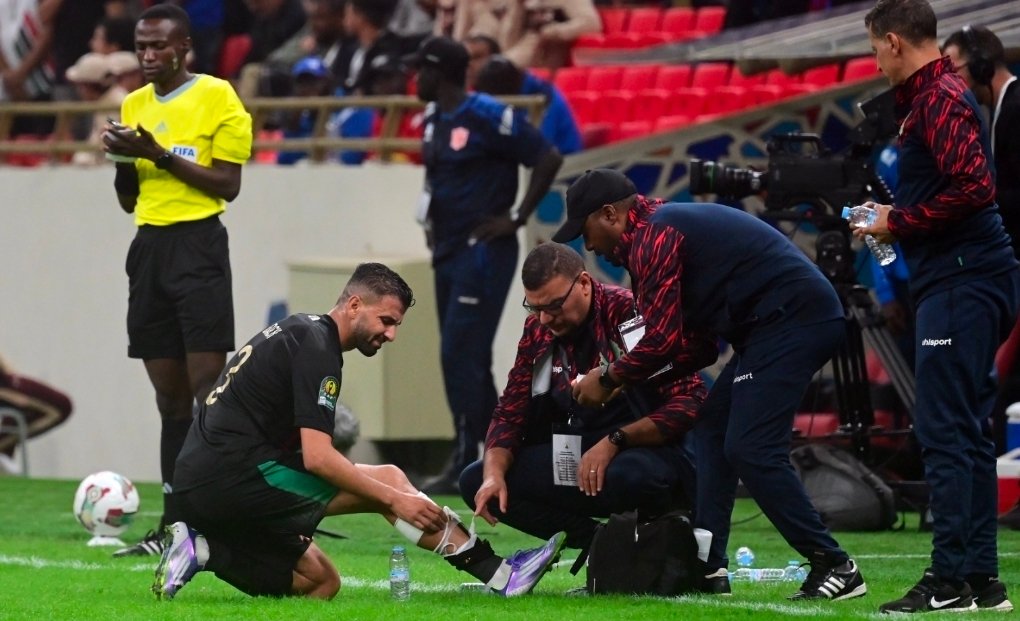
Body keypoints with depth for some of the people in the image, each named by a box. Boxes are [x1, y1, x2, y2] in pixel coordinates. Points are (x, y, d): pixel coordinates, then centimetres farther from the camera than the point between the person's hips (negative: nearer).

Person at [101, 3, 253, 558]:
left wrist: (162, 157, -16)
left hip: (197, 242, -7)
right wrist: (122, 160, 1)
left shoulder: (216, 98, -4)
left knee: (206, 389, -12)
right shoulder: (134, 106, 16)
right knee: (169, 395, 7)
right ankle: (173, 523, 8)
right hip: (149, 245, 7)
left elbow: (227, 184, -10)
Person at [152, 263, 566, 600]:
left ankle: (204, 549, 2)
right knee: (388, 478, -7)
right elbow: (317, 457, -19)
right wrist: (396, 499, -14)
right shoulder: (317, 347, -11)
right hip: (236, 476, -9)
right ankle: (497, 573, -8)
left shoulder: (296, 332, 20)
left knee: (321, 584, 14)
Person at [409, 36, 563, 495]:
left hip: (483, 251, -9)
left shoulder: (488, 117, -15)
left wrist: (517, 219, -14)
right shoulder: (434, 120, 11)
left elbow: (549, 160, -16)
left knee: (461, 354, -12)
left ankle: (466, 465, -9)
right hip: (448, 251, 9)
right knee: (465, 357, 11)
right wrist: (434, 221, 15)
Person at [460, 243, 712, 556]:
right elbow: (510, 412, 9)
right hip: (576, 459, 7)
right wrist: (494, 473, -11)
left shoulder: (632, 314, -16)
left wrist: (614, 442, -26)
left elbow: (689, 403, -19)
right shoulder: (538, 330, 6)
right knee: (476, 481, -8)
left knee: (631, 477, -42)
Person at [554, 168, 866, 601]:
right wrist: (622, 378, 12)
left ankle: (834, 567, -14)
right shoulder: (668, 225, 22)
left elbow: (662, 341, -14)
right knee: (711, 431, 13)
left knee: (750, 450, -14)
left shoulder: (654, 237, -10)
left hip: (793, 318, -11)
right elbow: (691, 340, 20)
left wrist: (608, 378, 1)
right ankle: (707, 568, 11)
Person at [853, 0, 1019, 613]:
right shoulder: (935, 95, 19)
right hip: (966, 282, 11)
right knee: (966, 432, 12)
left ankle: (951, 579, -11)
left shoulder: (941, 100, -12)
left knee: (945, 431, -10)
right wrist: (895, 222, 13)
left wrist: (899, 221, -13)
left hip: (960, 283, -11)